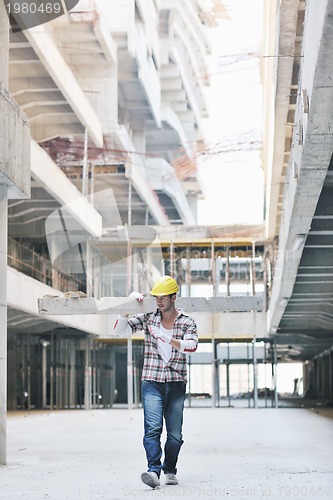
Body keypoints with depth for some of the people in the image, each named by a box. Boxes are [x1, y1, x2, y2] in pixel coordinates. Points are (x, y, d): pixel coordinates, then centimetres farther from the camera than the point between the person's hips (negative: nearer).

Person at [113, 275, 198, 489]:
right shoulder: (148, 318, 8)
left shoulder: (187, 321, 4)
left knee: (175, 433, 3)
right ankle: (153, 470, -25)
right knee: (153, 428, -16)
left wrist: (165, 338, -26)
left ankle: (170, 470, 18)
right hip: (152, 382, -1)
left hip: (177, 383, 1)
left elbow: (192, 345, -14)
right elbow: (120, 329, 4)